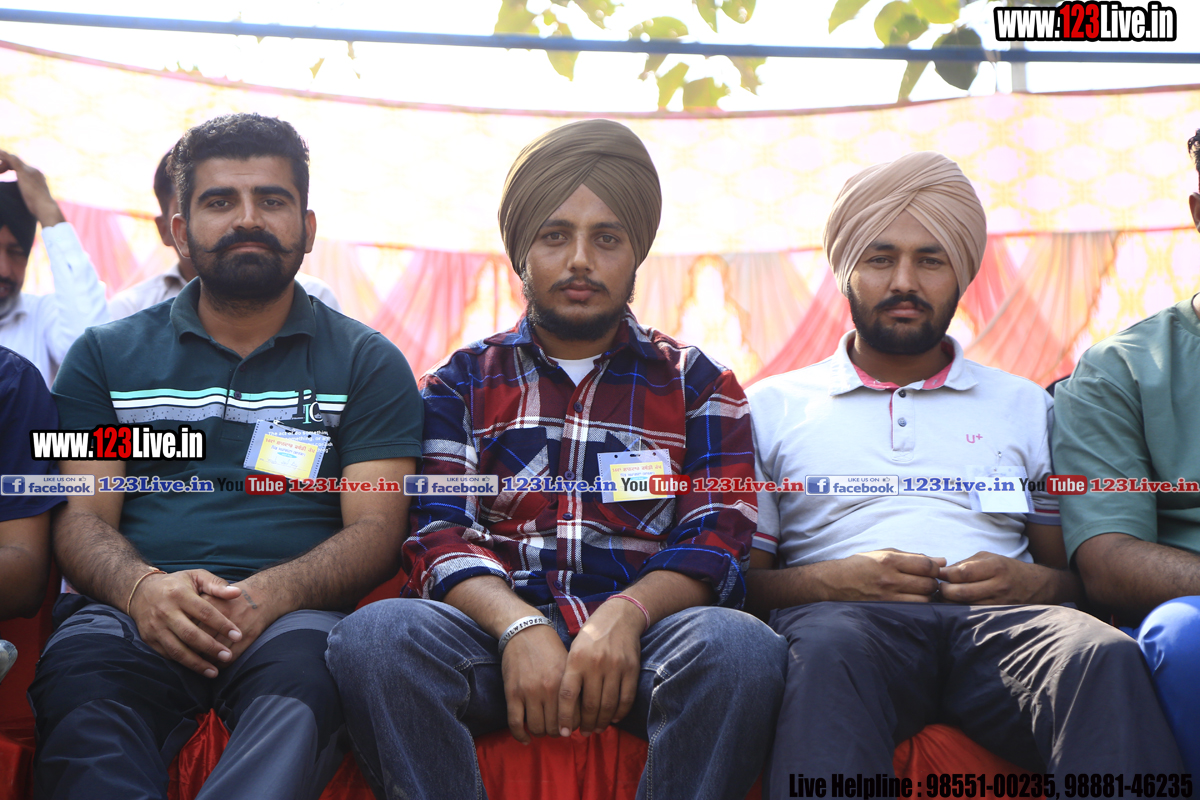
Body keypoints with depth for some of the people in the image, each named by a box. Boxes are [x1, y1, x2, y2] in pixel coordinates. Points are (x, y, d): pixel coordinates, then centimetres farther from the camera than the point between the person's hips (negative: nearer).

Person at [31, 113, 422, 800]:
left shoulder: (368, 363, 15)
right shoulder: (106, 355, 20)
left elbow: (376, 529, 4)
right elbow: (83, 516, 10)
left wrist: (269, 594, -18)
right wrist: (142, 587, -16)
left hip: (293, 612, 0)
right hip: (136, 608, 1)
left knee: (302, 679, -37)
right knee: (80, 679, -35)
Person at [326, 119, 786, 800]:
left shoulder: (696, 383, 17)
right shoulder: (463, 382, 19)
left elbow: (719, 538, 5)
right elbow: (437, 531, 5)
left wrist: (625, 616, -18)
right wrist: (521, 627, -17)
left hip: (645, 626, 0)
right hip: (494, 626, 1)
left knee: (740, 646, -34)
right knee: (375, 635, -31)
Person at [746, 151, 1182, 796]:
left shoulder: (1025, 407, 25)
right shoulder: (772, 406, 20)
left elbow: (1083, 572, 22)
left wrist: (1034, 583, -2)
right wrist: (834, 580, -7)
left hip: (1001, 621, 2)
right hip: (845, 614, -1)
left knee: (1105, 658, -33)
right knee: (826, 655, -39)